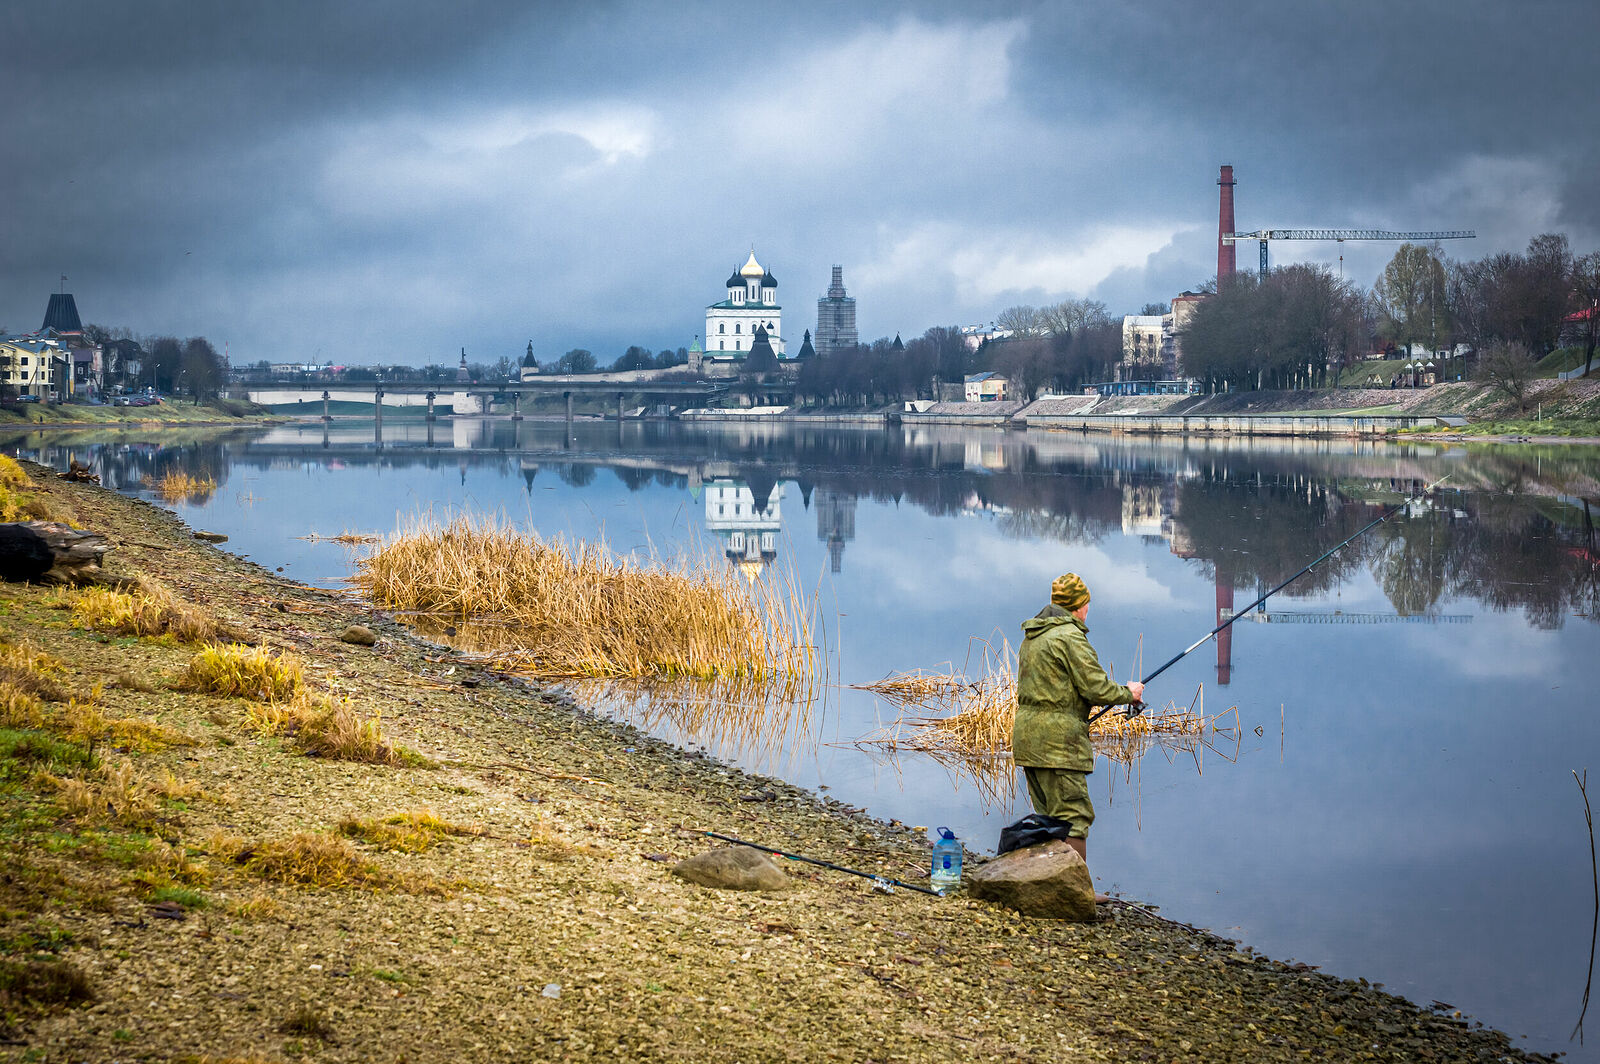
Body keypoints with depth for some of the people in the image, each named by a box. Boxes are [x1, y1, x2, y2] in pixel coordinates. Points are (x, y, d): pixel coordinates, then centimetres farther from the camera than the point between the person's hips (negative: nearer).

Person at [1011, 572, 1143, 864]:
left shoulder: (1032, 636, 19)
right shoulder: (1070, 636, -12)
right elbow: (1096, 687, -15)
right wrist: (1129, 694, 3)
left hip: (1028, 739, 9)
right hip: (1056, 742, -9)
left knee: (1048, 817, 13)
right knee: (1073, 817, -8)